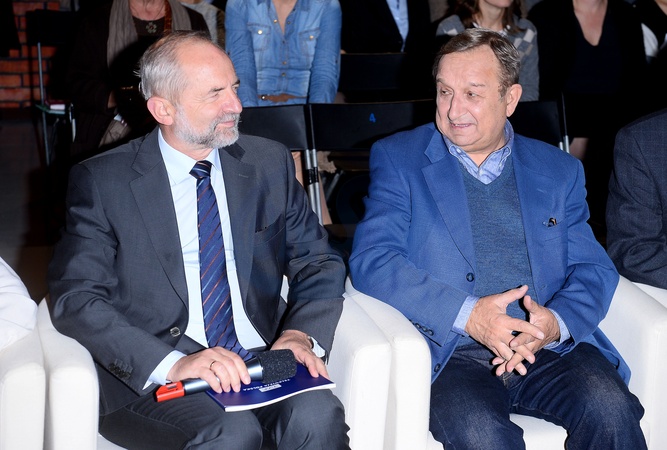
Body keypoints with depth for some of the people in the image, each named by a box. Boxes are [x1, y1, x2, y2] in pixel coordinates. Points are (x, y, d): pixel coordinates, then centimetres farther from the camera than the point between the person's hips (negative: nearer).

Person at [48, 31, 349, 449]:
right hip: (150, 378, -2)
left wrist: (302, 333, -9)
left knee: (317, 416, -28)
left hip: (264, 358, 3)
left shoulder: (270, 163, 10)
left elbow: (320, 264, 13)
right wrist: (172, 363, -23)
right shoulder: (102, 180, 0)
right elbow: (76, 298, -8)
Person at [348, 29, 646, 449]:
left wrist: (557, 321, -14)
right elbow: (370, 261, -4)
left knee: (611, 407, -26)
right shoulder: (398, 158, 8)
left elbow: (593, 268, 10)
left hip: (548, 348, 3)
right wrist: (467, 314, -17)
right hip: (449, 353, -3)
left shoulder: (559, 170, 16)